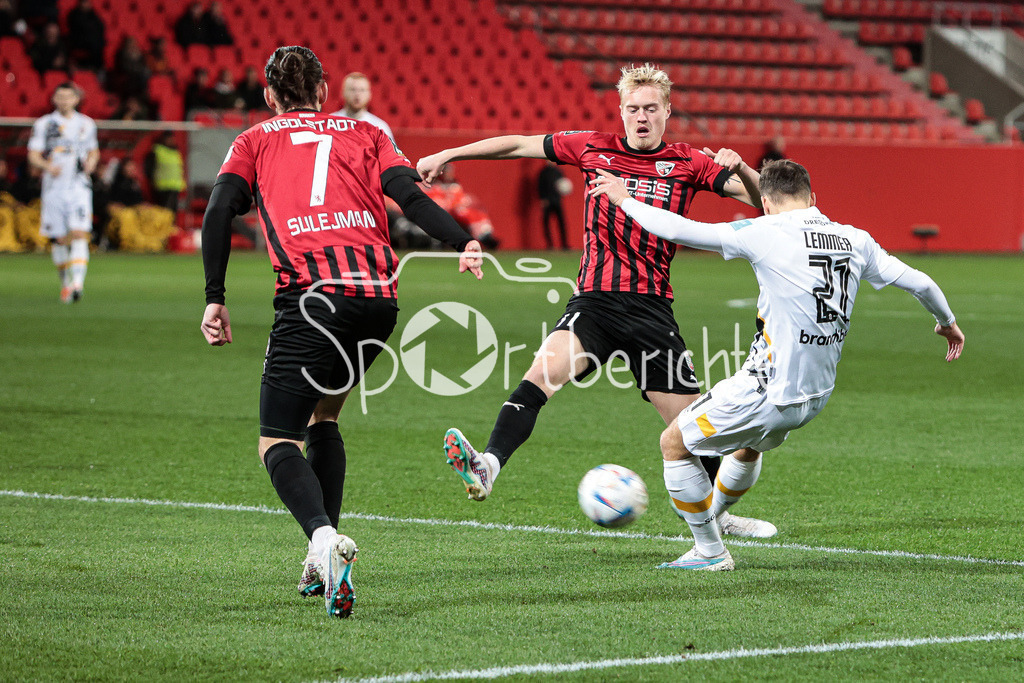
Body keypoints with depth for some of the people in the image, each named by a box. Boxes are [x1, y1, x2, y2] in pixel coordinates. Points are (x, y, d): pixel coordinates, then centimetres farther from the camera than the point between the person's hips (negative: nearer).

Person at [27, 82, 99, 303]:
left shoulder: (87, 124, 10)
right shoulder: (43, 124, 4)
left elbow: (94, 151, 23)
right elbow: (33, 157, 1)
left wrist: (91, 162, 0)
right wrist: (48, 166, -19)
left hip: (79, 187, 0)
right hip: (54, 187, 0)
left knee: (79, 235, -16)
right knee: (58, 239, 4)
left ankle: (77, 282, -25)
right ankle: (65, 281, 23)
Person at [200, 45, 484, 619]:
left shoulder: (255, 141, 20)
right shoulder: (365, 135, 24)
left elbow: (220, 210, 4)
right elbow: (410, 195, 6)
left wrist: (215, 299, 2)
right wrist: (464, 243, -4)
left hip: (310, 295, -3)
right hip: (379, 293, 3)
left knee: (278, 443, -1)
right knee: (323, 414, 26)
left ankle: (323, 537, -30)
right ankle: (328, 547, 17)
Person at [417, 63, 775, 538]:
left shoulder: (689, 163, 5)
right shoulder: (594, 149, 8)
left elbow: (760, 197, -1)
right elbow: (519, 144, 16)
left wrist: (738, 167, -22)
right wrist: (447, 155, 16)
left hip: (652, 307, 0)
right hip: (594, 300, 0)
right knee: (544, 370, -29)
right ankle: (487, 467, -45)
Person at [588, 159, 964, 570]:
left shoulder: (764, 234, -14)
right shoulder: (854, 241, 2)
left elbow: (678, 230, -12)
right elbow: (919, 283, 8)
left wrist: (623, 200, 5)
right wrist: (947, 323, 29)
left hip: (766, 394, -7)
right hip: (818, 396, 7)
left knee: (674, 443, 14)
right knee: (750, 443, 36)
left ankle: (710, 552, 20)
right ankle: (709, 519, 55)